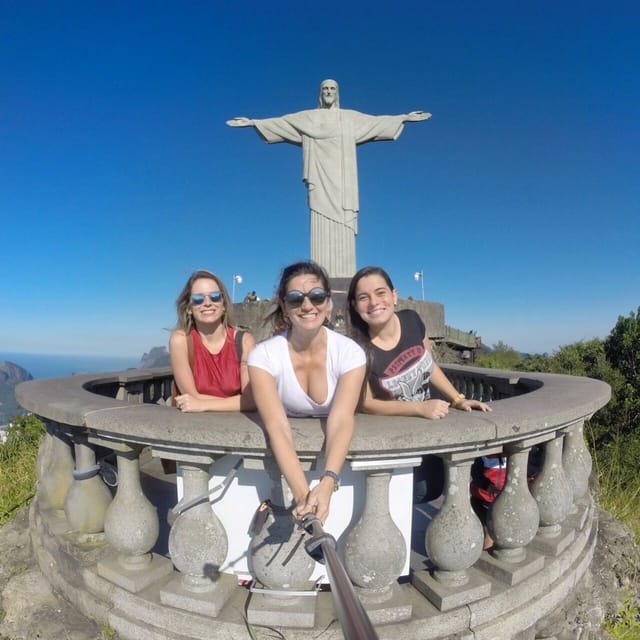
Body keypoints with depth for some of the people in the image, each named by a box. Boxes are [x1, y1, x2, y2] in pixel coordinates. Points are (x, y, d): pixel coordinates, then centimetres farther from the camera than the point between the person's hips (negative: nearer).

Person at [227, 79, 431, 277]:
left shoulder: (351, 117, 19)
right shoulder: (308, 117, 16)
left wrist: (405, 117, 14)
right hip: (320, 178, -1)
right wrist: (252, 122, 9)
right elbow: (278, 122, 15)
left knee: (343, 228, -8)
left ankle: (343, 278, -10)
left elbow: (377, 121, 19)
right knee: (322, 228, -10)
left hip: (342, 179, 1)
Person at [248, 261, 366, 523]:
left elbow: (341, 421, -28)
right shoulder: (264, 356, -20)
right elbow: (277, 428, -29)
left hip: (332, 450, 1)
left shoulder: (349, 352, -17)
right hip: (286, 455, -1)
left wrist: (326, 483, -44)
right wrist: (302, 493, -42)